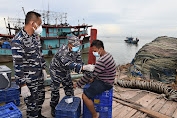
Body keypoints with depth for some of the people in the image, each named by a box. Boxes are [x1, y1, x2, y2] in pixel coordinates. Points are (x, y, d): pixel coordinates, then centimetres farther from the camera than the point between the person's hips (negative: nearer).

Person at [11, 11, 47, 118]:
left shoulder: (36, 36, 3)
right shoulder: (18, 41, -22)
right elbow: (18, 65, -21)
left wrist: (43, 69, 17)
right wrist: (23, 86, -19)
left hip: (39, 77, 8)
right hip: (29, 80, -8)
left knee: (41, 97, 24)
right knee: (32, 104, 8)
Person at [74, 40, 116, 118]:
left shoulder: (102, 61, -28)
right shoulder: (107, 55, 5)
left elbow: (91, 75, -25)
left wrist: (77, 84, -16)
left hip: (104, 84, -11)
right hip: (102, 80, 11)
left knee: (85, 96, -17)